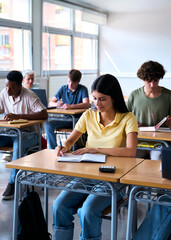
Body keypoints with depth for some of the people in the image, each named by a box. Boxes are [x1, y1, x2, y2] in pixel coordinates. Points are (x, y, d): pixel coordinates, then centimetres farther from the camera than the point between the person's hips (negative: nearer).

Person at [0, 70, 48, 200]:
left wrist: (18, 116, -33)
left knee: (18, 144, -37)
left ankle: (13, 183, -27)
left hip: (28, 133, -5)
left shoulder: (29, 96, -15)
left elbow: (44, 114, -26)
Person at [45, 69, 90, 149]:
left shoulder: (82, 89, -3)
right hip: (67, 119, 4)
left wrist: (71, 106, -34)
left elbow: (87, 104, -21)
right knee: (49, 124, -20)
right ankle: (53, 149, -12)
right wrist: (56, 104, -16)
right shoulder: (63, 89, 9)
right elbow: (50, 103, 9)